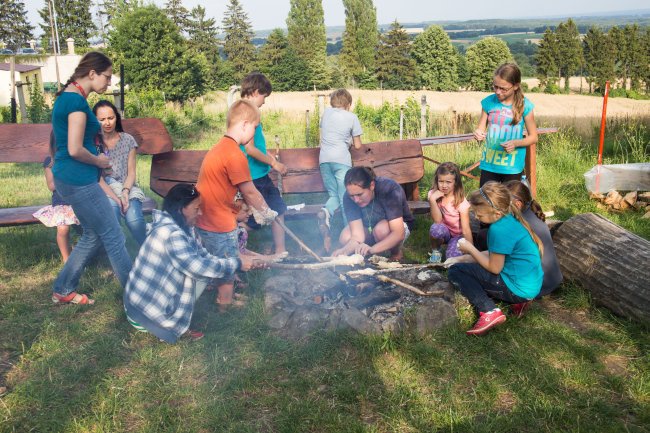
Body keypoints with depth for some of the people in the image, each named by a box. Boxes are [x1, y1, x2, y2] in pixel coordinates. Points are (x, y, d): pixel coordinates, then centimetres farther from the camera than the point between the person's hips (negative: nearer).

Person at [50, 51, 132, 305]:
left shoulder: (67, 96, 14)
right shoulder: (77, 101, -17)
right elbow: (75, 150, -23)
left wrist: (95, 159, 12)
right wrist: (99, 161, -6)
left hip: (69, 178, 10)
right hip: (79, 180, -10)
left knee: (92, 236, 18)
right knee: (114, 238, -1)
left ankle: (63, 290, 26)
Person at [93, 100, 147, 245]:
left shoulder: (128, 140, 8)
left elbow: (131, 172, 5)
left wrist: (125, 192, -15)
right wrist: (115, 197, -20)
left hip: (127, 187, 1)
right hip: (104, 189, -1)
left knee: (134, 219, -29)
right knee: (111, 206, -36)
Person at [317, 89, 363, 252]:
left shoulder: (326, 112, 17)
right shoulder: (352, 117, 7)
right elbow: (358, 145, 9)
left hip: (324, 159, 4)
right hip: (341, 159, -4)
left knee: (334, 195, 10)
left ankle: (325, 212, -22)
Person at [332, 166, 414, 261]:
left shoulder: (390, 190, -35)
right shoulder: (349, 197, -25)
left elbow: (398, 233, -41)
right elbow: (357, 235, -30)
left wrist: (372, 249, -56)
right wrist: (345, 250, -52)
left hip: (400, 225, -3)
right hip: (369, 227, 4)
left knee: (381, 229, -37)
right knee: (345, 238, -25)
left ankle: (396, 253, -4)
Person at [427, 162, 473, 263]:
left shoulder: (461, 202, -20)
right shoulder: (433, 194, -14)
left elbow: (466, 229, -21)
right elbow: (437, 221, -22)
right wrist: (432, 200, -33)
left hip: (457, 235, -1)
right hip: (443, 232, 2)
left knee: (453, 257, -29)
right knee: (436, 228, -34)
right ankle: (435, 251, -4)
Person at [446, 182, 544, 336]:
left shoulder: (500, 230, -25)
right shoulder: (510, 218, 3)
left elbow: (494, 268, -17)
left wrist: (470, 249, -5)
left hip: (519, 288, -9)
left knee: (455, 272, -5)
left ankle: (489, 311, -15)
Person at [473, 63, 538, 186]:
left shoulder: (524, 106, -8)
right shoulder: (489, 102, -3)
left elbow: (533, 137, 0)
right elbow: (480, 129, 4)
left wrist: (516, 143, -19)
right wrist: (478, 134, -20)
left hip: (512, 167, -2)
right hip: (489, 164, 2)